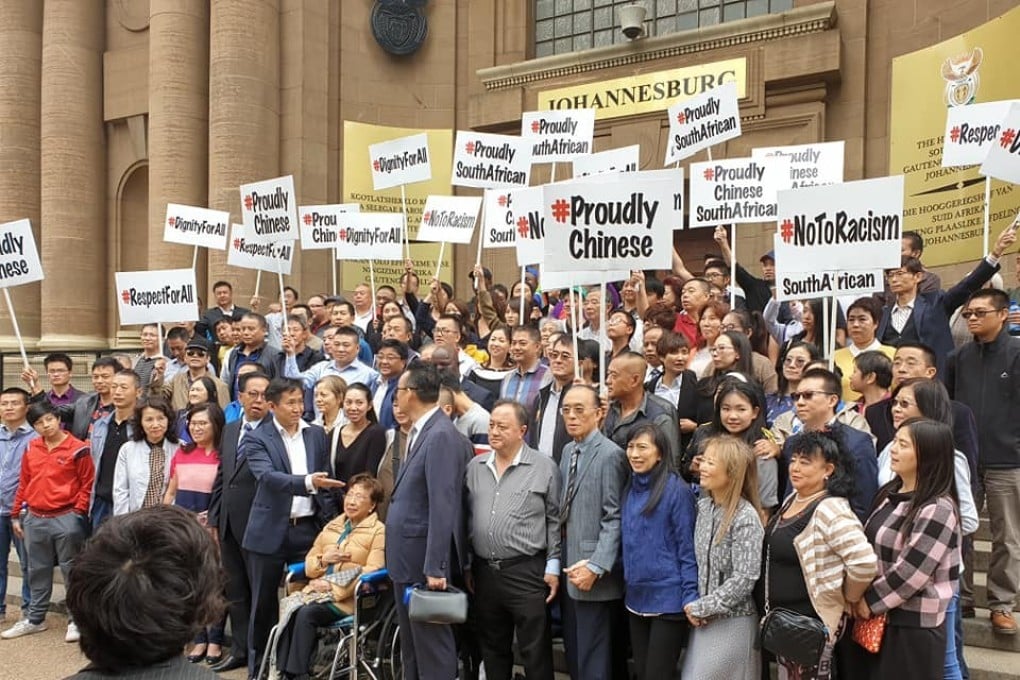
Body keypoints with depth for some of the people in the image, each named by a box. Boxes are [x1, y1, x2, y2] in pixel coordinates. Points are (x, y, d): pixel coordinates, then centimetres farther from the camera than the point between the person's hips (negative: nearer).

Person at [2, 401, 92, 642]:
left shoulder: (77, 448, -9)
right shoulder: (30, 449, 7)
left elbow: (87, 484, -6)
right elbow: (24, 484, 14)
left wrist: (78, 514, -11)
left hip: (65, 519, -5)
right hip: (35, 519, 5)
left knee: (72, 570, 3)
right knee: (38, 571, 16)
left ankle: (77, 620, 11)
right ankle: (35, 619, 29)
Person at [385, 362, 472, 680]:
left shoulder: (442, 436, -18)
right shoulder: (418, 433, 11)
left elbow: (443, 506, -23)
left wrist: (435, 568, -23)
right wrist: (398, 561, 11)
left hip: (424, 562, -10)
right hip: (407, 559, 10)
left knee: (432, 644, 1)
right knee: (410, 644, 20)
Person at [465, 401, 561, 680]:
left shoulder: (545, 467, -4)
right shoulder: (474, 468, 8)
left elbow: (555, 520, -3)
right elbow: (467, 519, 12)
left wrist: (553, 567, -6)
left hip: (527, 572, -4)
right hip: (483, 571, 4)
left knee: (535, 651, 2)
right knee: (493, 647, 16)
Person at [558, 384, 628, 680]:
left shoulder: (610, 454, -13)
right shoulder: (568, 451, 11)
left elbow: (614, 519, -16)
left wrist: (596, 567, -19)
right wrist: (558, 561, 8)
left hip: (594, 573, -7)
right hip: (569, 568, 7)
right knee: (573, 655, 15)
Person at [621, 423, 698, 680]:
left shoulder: (677, 490, -13)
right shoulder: (630, 490, 7)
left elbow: (688, 548, -13)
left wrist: (690, 598, -14)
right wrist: (627, 586, 11)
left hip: (668, 600, -7)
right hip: (636, 597, 7)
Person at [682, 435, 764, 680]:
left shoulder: (746, 518, -17)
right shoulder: (703, 507, 4)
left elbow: (744, 578, -20)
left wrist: (702, 608, -15)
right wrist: (693, 606, -1)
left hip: (733, 621, -6)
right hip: (704, 619, 6)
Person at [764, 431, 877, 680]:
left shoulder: (831, 511, -23)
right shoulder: (791, 500, 6)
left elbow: (864, 562, -31)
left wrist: (848, 600, -15)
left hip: (811, 622, -9)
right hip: (783, 617, 9)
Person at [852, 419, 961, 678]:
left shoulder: (937, 509, -18)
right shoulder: (891, 493, 8)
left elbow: (910, 572, -21)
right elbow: (871, 549, 13)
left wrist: (870, 602, -11)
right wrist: (859, 597, 1)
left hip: (913, 626, -8)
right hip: (878, 618, 8)